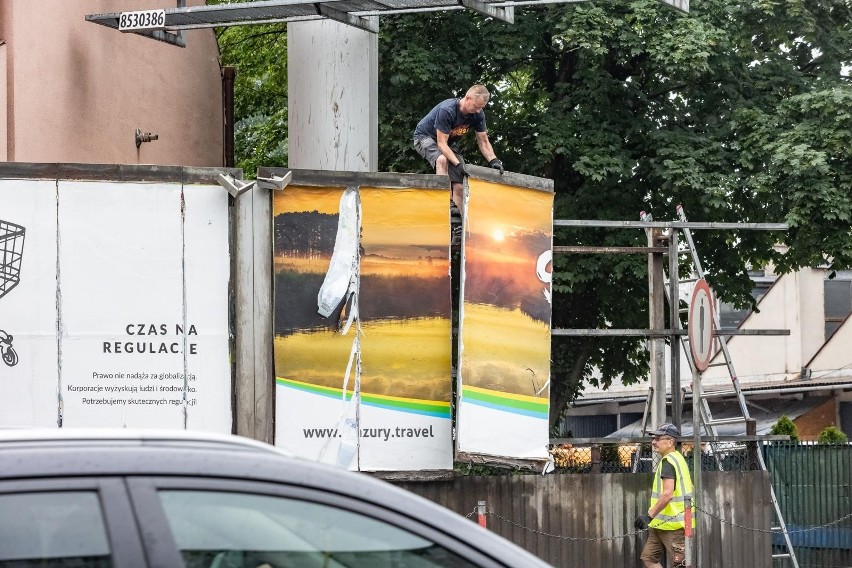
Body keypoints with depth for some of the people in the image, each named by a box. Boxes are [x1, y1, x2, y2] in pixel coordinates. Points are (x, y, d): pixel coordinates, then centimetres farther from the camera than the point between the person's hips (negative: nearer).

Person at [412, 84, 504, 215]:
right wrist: (458, 164, -41)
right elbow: (441, 144, -33)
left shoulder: (478, 115, -14)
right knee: (442, 159, -38)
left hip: (449, 142, 7)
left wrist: (493, 161, -21)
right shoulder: (446, 110, -34)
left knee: (460, 187, -5)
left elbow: (483, 142, -5)